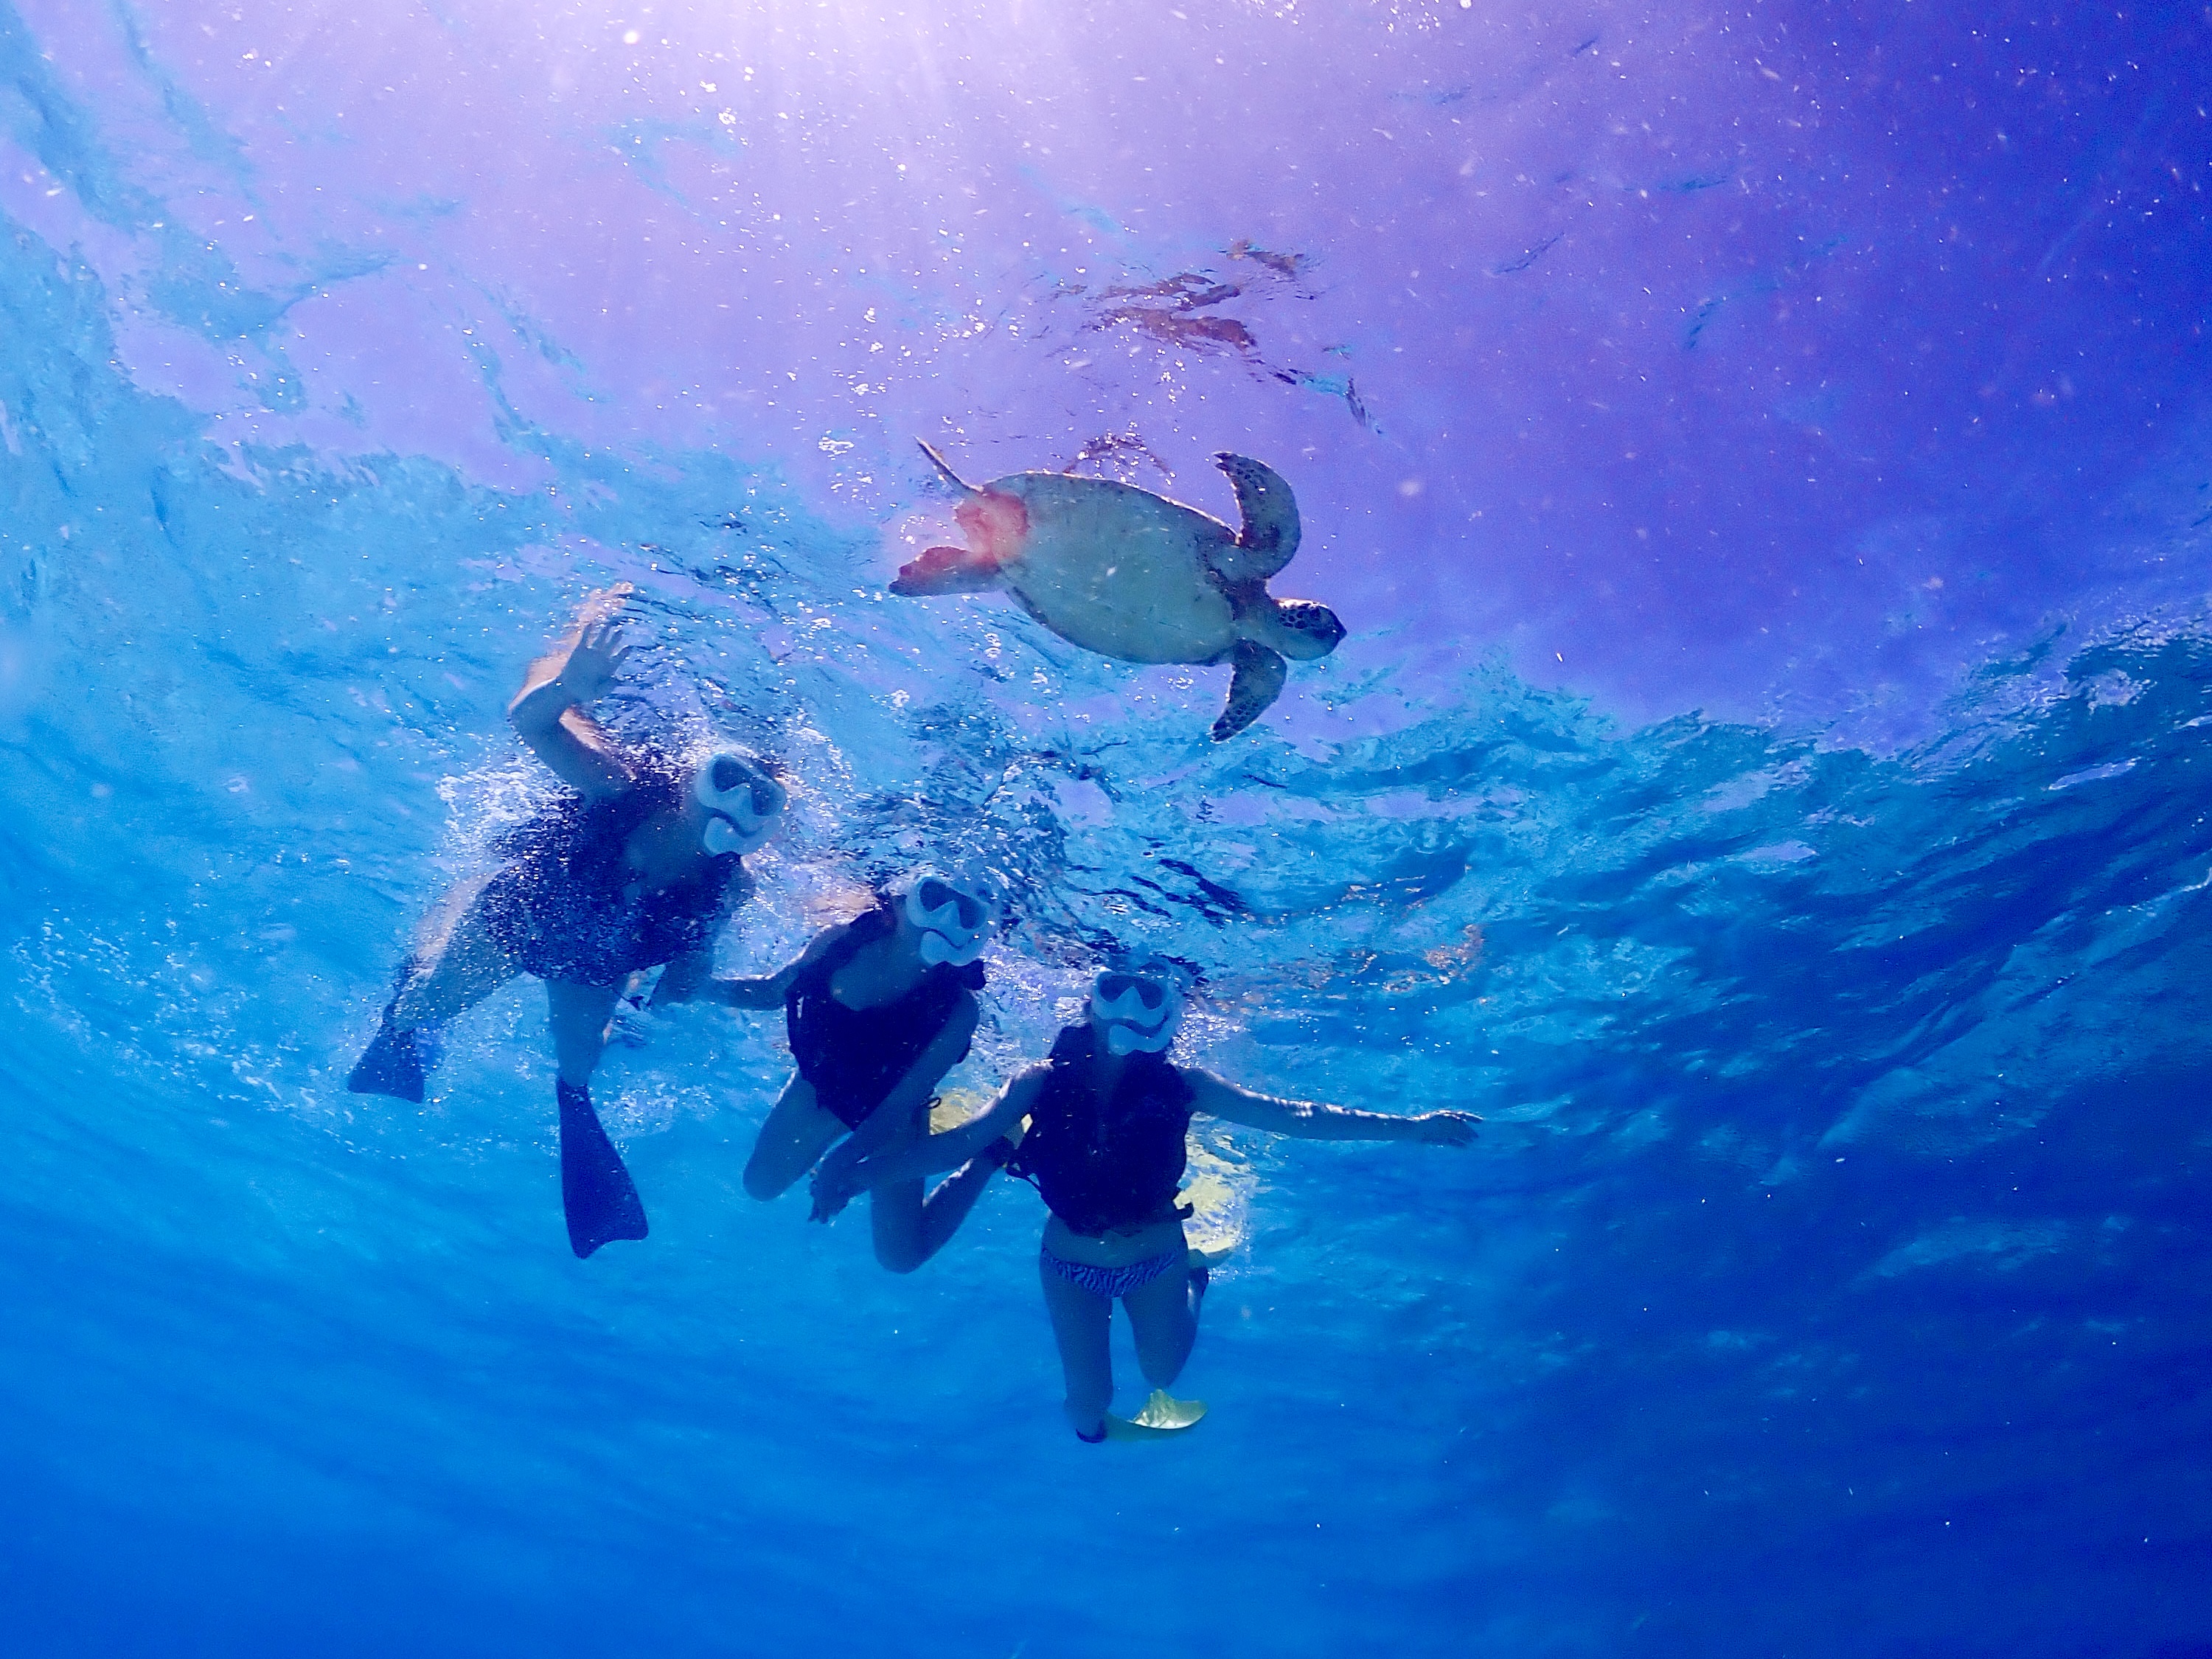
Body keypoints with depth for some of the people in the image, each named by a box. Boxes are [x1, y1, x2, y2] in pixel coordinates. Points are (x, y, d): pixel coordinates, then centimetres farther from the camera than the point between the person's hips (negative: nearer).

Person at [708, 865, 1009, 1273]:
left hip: (890, 1117, -3)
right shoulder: (842, 940, -25)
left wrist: (841, 1163, -44)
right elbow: (770, 991, -7)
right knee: (762, 1183, 18)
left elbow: (899, 1106, -32)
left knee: (901, 1254, 1)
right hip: (820, 1086, 4)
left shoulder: (957, 1010, -34)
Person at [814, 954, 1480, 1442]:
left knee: (1162, 1371, 19)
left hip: (1156, 1258, 0)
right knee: (1089, 1399, 5)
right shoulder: (1044, 1083, -21)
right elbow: (960, 1140, -25)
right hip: (1071, 1265, 0)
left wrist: (1407, 1127, -26)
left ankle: (1194, 1276, 48)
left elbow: (1291, 1115, -22)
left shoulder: (1179, 1087, -20)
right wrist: (863, 1172, -39)